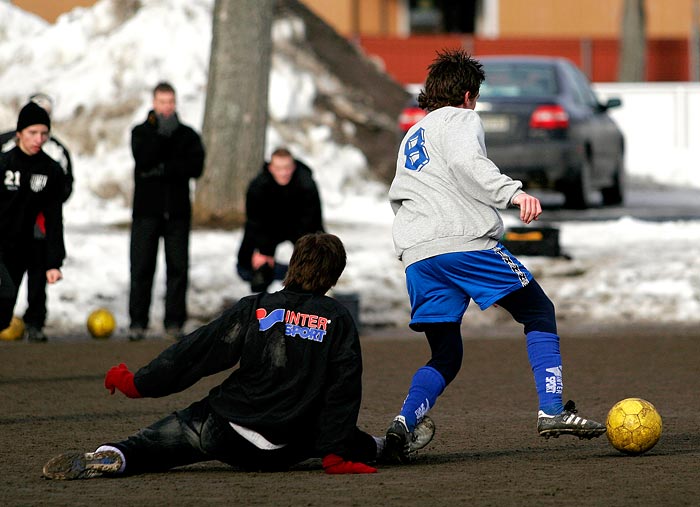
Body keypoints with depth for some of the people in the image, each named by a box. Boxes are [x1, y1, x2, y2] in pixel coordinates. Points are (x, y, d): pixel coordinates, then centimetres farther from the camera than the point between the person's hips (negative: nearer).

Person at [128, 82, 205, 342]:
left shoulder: (188, 135, 8)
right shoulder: (141, 132, 6)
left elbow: (196, 166, -7)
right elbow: (143, 160, -13)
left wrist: (163, 169, -13)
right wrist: (162, 133, -17)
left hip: (177, 211, 1)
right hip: (146, 210, -1)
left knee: (178, 267, -1)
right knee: (142, 267, -3)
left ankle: (174, 322, 4)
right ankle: (137, 322, 2)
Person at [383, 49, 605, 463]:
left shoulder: (411, 137, 30)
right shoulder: (461, 119, 6)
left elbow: (398, 196, 29)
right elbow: (466, 162, -15)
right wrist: (512, 192, -26)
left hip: (416, 257, 7)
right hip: (465, 240, -7)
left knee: (445, 357, 11)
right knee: (539, 313, 7)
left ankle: (403, 424, -13)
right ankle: (552, 410, -6)